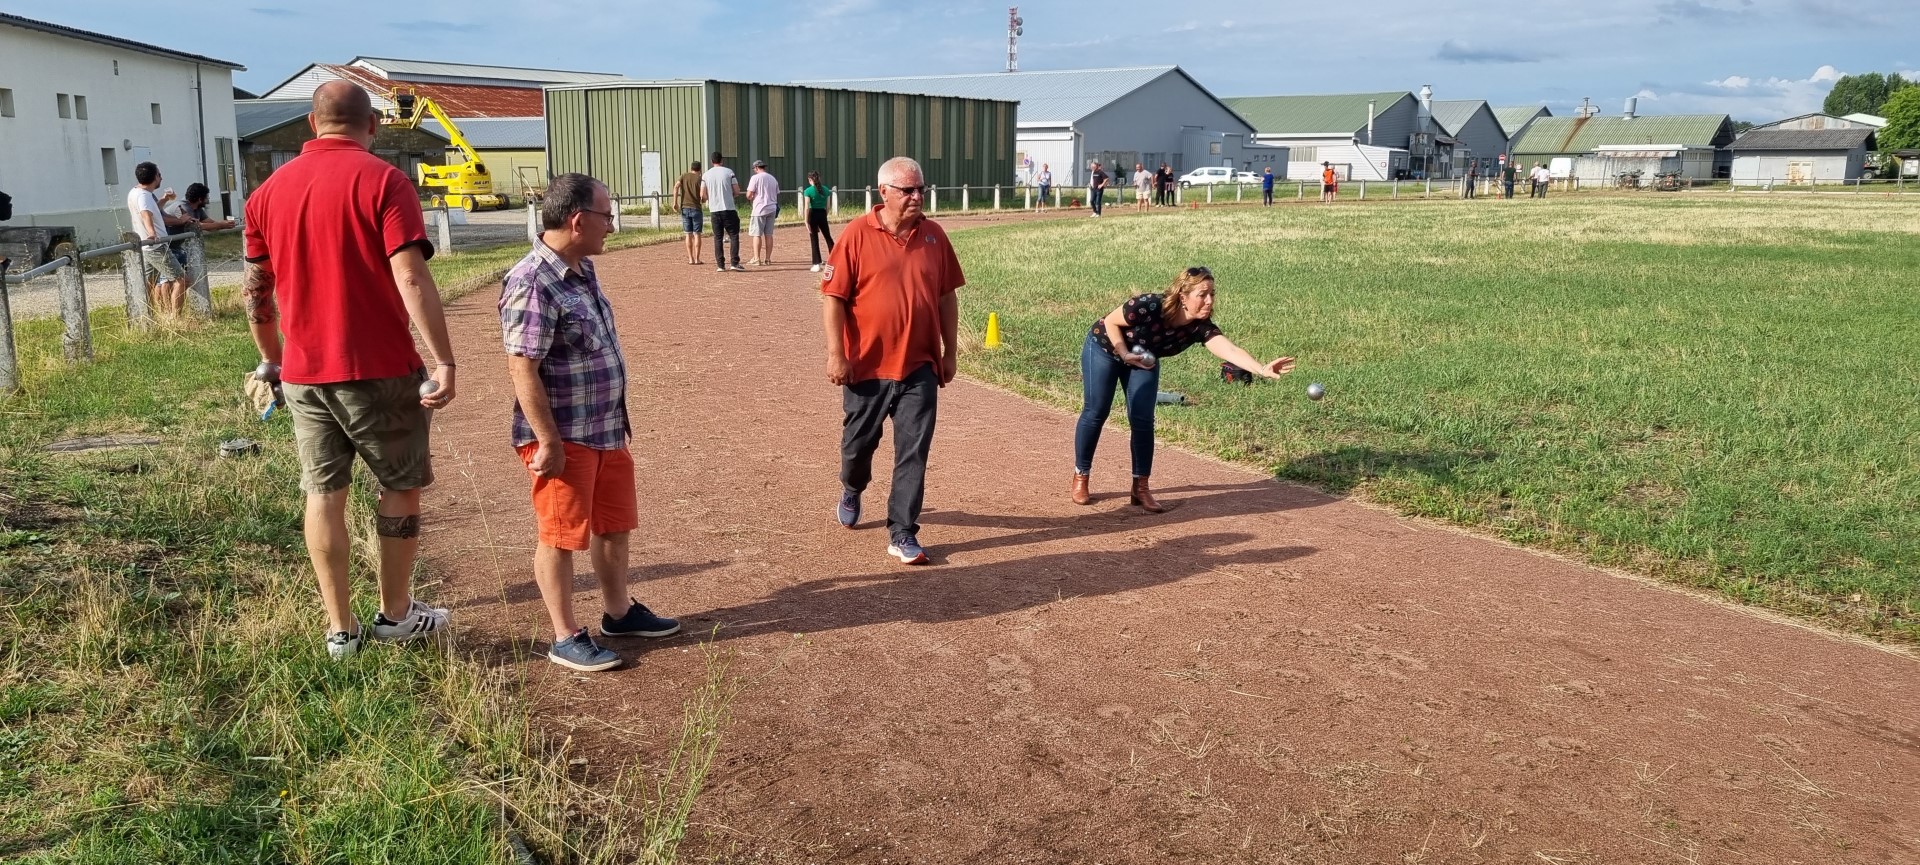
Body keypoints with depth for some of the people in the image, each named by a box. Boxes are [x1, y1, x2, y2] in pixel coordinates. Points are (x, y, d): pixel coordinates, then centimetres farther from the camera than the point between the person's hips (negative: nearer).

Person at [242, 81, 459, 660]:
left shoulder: (270, 190, 8)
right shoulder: (383, 181, -9)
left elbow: (255, 291, 12)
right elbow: (411, 279, -19)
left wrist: (273, 360, 24)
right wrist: (444, 361, -20)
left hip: (304, 373, 5)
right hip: (379, 371, -5)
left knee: (324, 494, 11)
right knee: (401, 487, 12)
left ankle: (340, 629, 17)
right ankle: (396, 613, 21)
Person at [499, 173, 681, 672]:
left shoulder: (583, 271, 7)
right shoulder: (532, 284, -22)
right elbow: (523, 370, -23)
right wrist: (548, 442, -23)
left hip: (607, 430, 9)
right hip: (564, 438, -9)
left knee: (615, 525, 19)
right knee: (561, 536, 4)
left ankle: (618, 612, 36)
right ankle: (566, 638, 16)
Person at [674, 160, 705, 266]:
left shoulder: (683, 176, 7)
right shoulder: (699, 179, -1)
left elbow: (676, 186, -10)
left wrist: (675, 202, -10)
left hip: (685, 208, 3)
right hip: (696, 208, -3)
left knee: (689, 234, 8)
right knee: (697, 234, 2)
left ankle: (690, 259, 8)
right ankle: (697, 259, 0)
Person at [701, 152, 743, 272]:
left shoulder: (706, 175, 5)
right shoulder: (729, 172, -1)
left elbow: (703, 195, 2)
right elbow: (737, 191, -3)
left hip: (714, 210, 3)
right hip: (729, 209, -2)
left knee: (718, 238, 8)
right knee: (734, 235, 5)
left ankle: (720, 265, 4)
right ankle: (735, 263, -4)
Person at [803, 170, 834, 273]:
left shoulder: (808, 191, -9)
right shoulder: (826, 190, 4)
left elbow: (807, 207, -12)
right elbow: (828, 206, 5)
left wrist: (806, 222, -10)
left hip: (813, 215, -4)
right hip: (822, 215, 4)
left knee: (814, 240, 2)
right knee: (828, 237, 17)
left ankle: (817, 265, 1)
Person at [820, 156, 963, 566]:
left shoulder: (934, 236, 2)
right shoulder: (857, 234, -9)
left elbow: (946, 297, 9)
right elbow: (833, 297, -9)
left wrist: (950, 352, 8)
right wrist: (836, 355, -13)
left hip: (919, 366, 2)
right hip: (867, 365, -2)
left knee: (913, 452, -1)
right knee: (858, 441, 15)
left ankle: (902, 534, 6)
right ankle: (851, 490, 47)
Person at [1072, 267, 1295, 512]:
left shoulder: (1200, 326, -26)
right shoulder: (1148, 307, -37)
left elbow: (1230, 350, -41)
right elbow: (1110, 322, -21)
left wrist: (1263, 369, -56)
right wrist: (1125, 355, -29)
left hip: (1143, 360, 4)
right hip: (1104, 348, -4)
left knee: (1142, 420, -5)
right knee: (1096, 412, -3)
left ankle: (1141, 487, 4)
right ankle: (1080, 477, 14)